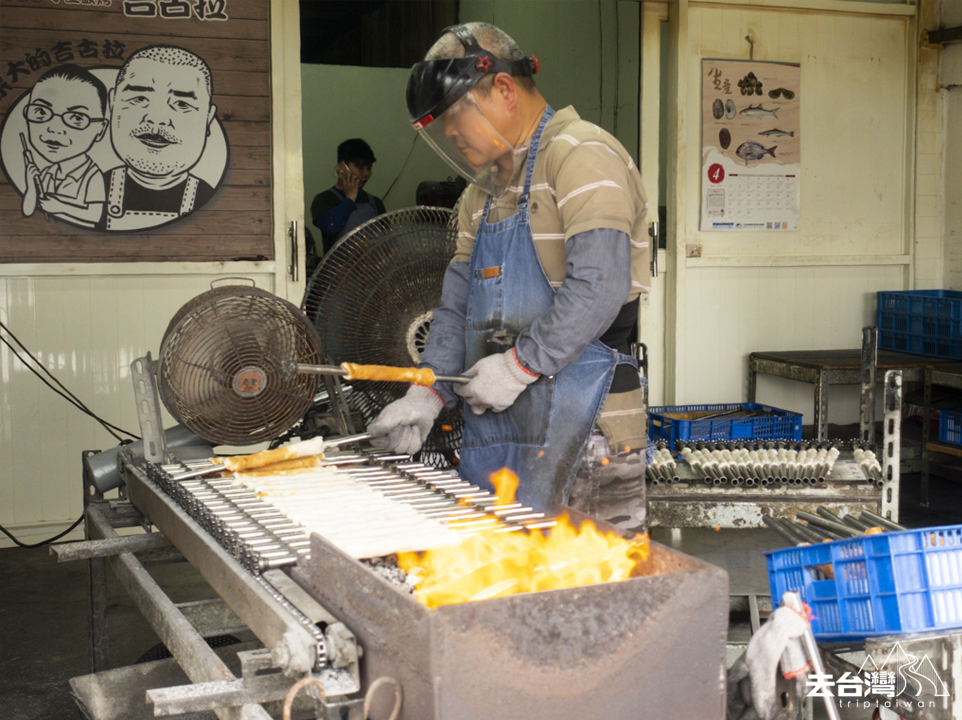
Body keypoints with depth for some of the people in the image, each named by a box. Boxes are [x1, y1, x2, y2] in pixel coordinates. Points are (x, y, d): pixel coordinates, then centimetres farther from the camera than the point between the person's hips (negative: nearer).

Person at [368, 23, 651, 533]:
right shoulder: (481, 194, 21)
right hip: (495, 431, 8)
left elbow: (598, 289, -20)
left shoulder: (581, 155, -8)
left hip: (581, 429, -8)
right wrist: (428, 393, 5)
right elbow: (456, 307, 19)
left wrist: (518, 365, -18)